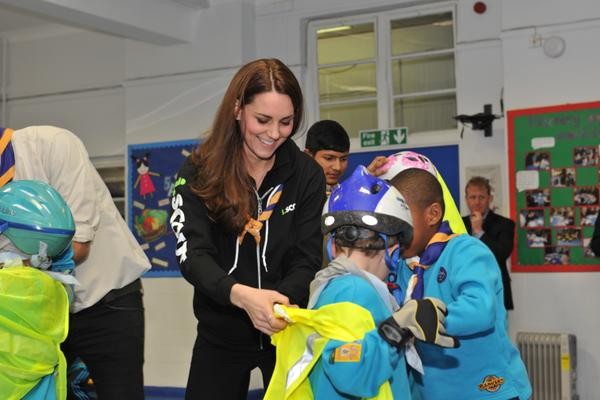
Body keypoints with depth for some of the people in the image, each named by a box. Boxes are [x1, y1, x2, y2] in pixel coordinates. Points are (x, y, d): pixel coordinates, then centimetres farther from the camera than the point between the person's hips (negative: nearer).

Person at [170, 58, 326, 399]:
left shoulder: (307, 175, -6)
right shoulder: (199, 174, -9)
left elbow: (307, 261, -8)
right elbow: (193, 255, -18)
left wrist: (282, 301, -30)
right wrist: (240, 294, -38)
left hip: (288, 331, 1)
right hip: (221, 335, 0)